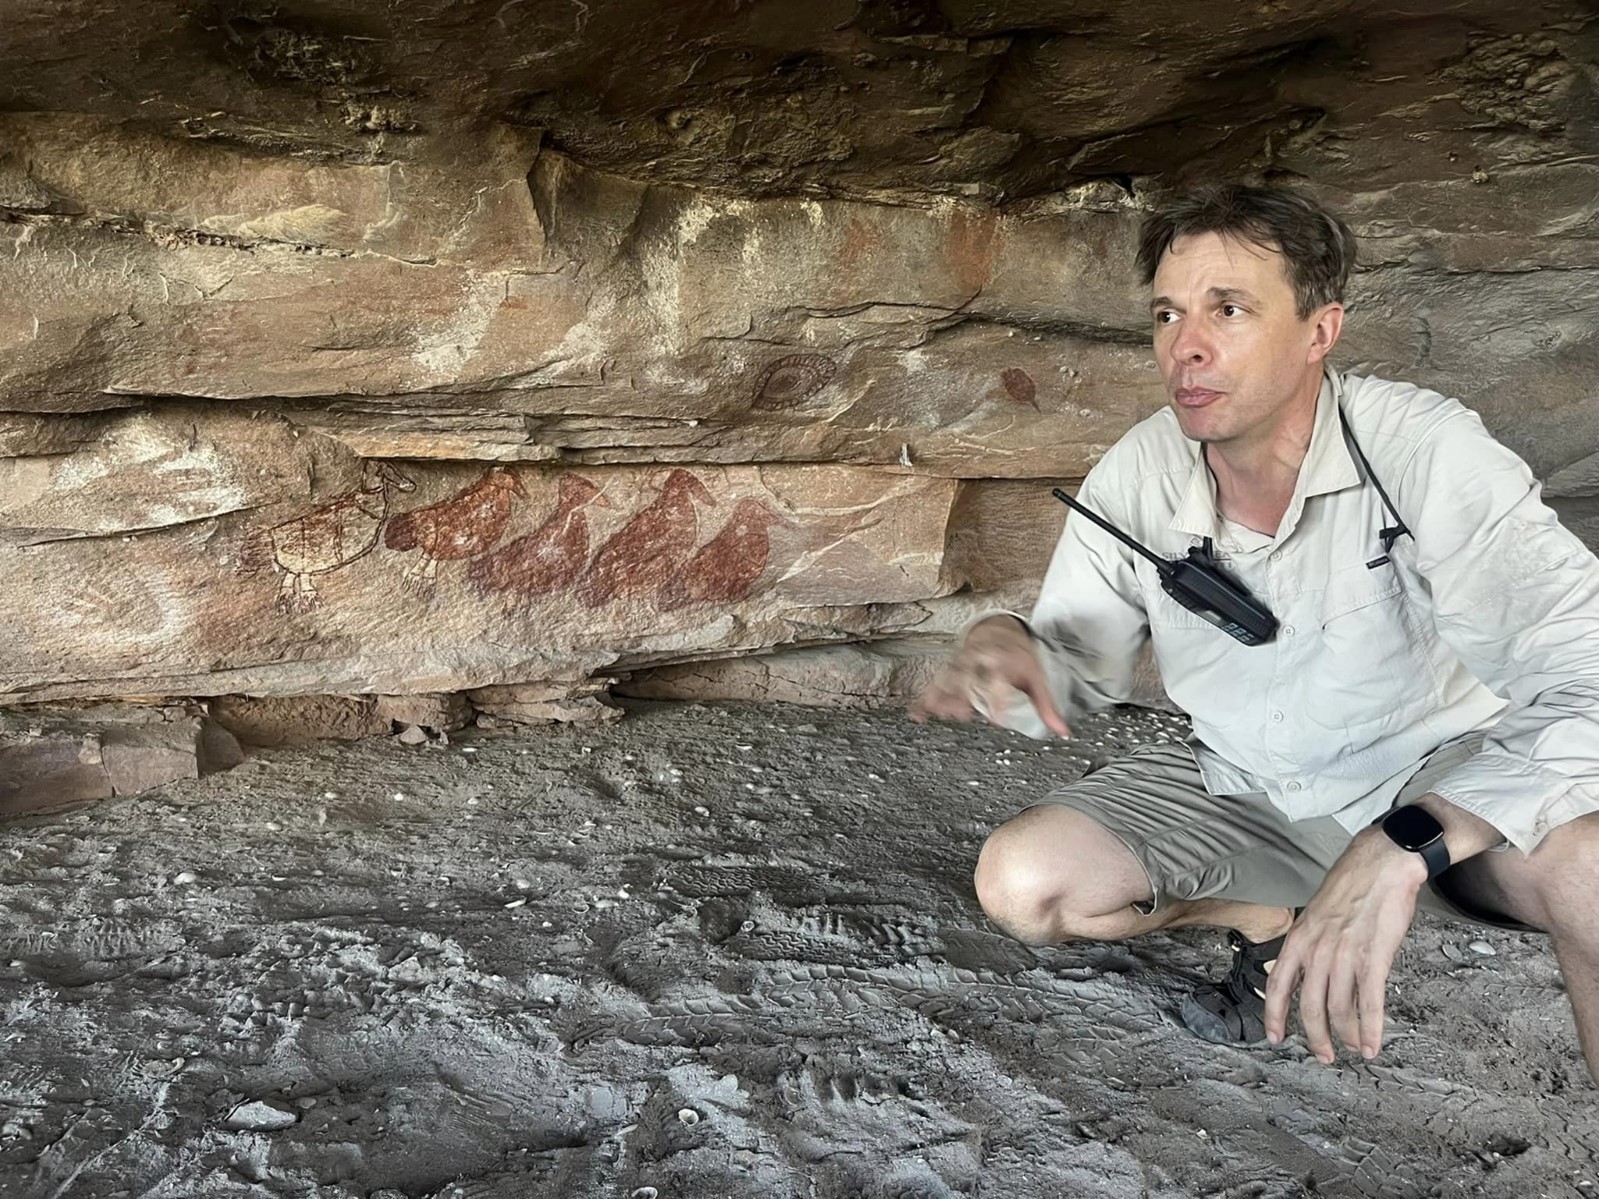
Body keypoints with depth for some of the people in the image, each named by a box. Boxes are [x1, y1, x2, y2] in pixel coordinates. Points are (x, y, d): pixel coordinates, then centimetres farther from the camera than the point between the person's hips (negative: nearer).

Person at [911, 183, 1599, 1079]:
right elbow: (1075, 674, -1)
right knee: (1020, 882, -13)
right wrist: (1002, 648, -27)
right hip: (1248, 793, 5)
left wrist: (1399, 850, -49)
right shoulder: (1136, 479, -13)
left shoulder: (1425, 450, -26)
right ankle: (1281, 922, 10)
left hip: (1444, 778, -5)